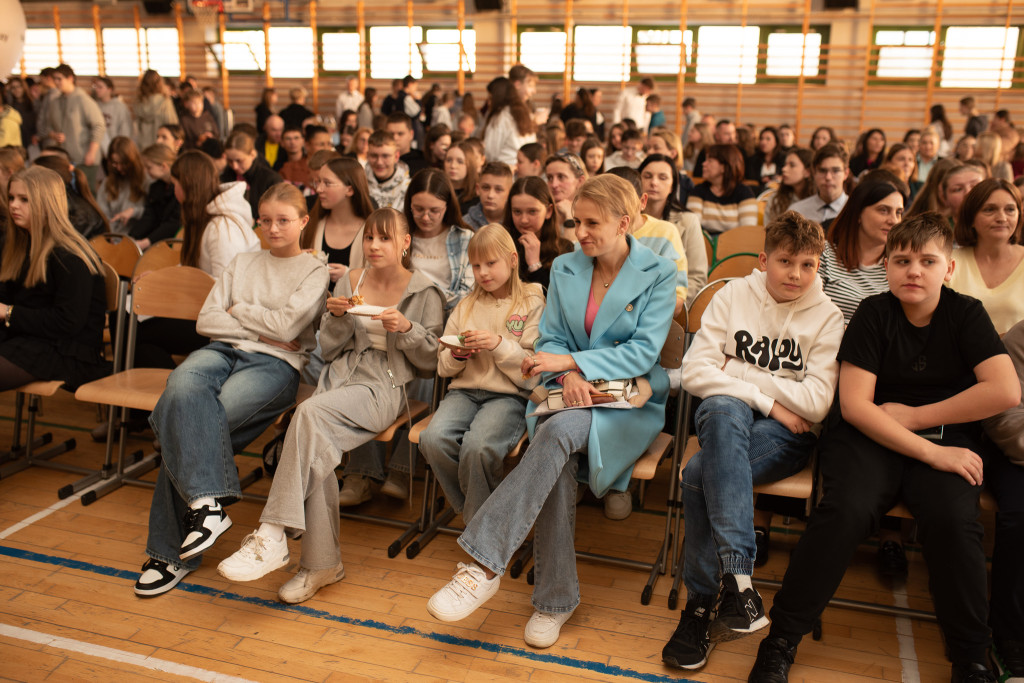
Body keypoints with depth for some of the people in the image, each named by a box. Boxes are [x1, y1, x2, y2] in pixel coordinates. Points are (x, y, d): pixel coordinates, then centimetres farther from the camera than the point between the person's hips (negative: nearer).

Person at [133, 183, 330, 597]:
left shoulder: (314, 272, 10)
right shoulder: (242, 263, 25)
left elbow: (285, 326, -6)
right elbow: (206, 321, 13)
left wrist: (238, 309, 6)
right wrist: (259, 330, 1)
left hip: (276, 362, -4)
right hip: (224, 350, 4)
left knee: (190, 423, -28)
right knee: (182, 386, -34)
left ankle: (173, 550, -19)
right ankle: (207, 502, -36)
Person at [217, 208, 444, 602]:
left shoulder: (424, 293, 6)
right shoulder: (350, 282, 17)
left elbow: (431, 361, 4)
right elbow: (329, 351, 16)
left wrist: (406, 328, -12)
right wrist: (336, 317, -3)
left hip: (385, 387, -4)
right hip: (340, 377, 4)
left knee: (310, 413, -32)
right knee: (315, 450, -27)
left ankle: (273, 536, -30)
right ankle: (323, 563, -14)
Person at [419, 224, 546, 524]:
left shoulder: (531, 304, 4)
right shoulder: (466, 306, 18)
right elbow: (443, 367, 19)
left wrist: (499, 345, -15)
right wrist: (457, 354, -4)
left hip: (509, 395, -4)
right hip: (464, 391, 4)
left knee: (478, 447, -33)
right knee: (434, 439, -27)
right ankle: (469, 509, -4)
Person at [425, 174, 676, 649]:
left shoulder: (658, 274, -1)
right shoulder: (564, 269, 12)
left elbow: (644, 352, -10)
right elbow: (551, 339, 10)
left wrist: (570, 360, -18)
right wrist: (568, 375, -14)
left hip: (631, 401, -3)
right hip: (569, 394, 3)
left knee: (558, 432, -35)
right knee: (558, 464, -31)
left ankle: (484, 563, -38)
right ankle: (556, 598, -20)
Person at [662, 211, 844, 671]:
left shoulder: (827, 318, 3)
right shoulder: (734, 296, 5)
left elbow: (816, 404, -8)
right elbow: (694, 370, -5)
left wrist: (740, 372, -8)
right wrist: (766, 400, -12)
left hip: (787, 433, -1)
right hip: (725, 415, 2)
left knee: (699, 474, -32)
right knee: (724, 408, -38)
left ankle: (701, 603, -20)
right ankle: (737, 578, -39)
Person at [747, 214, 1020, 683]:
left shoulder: (966, 315, 4)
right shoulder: (874, 314, 0)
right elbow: (854, 405, -9)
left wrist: (915, 416, -8)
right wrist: (931, 452, -16)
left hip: (947, 438, 1)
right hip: (870, 435, -1)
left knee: (952, 518, -30)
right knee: (846, 509, -30)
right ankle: (781, 639, -17)